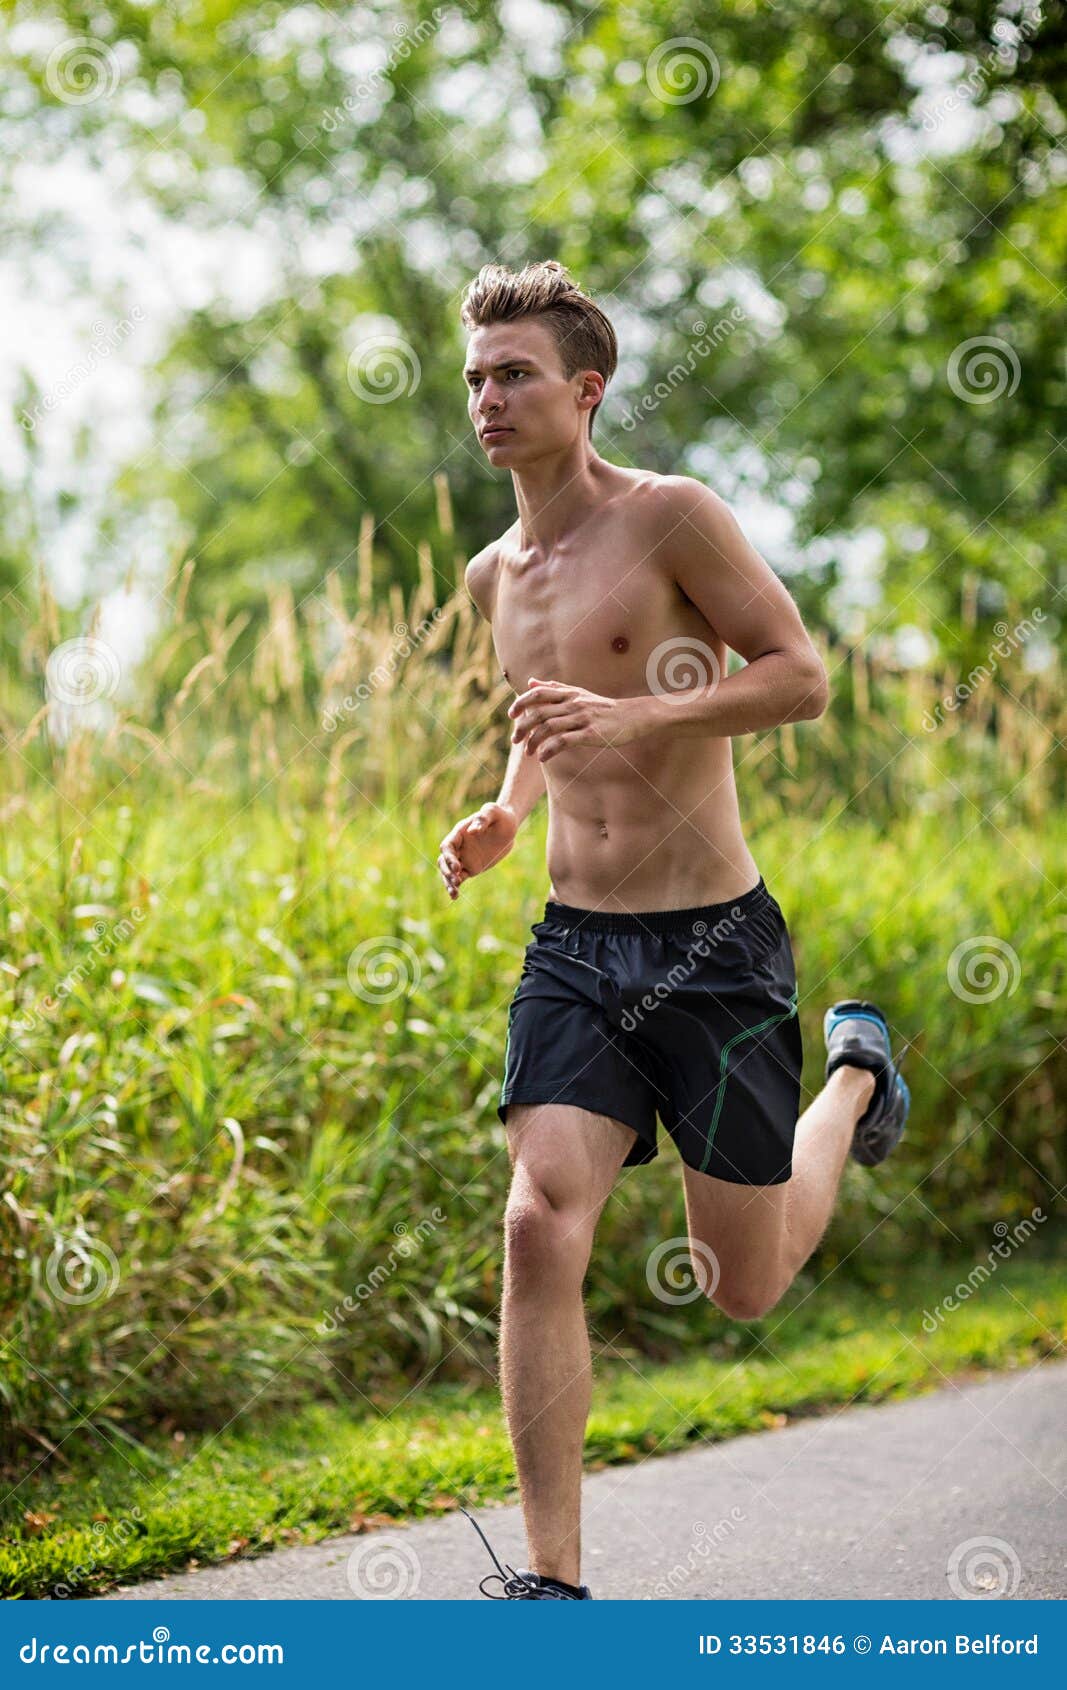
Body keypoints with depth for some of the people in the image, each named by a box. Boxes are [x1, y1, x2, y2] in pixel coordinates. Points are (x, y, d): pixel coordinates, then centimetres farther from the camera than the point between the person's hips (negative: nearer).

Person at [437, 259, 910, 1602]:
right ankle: (553, 1580, -10)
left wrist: (631, 713, -25)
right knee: (541, 1227, -16)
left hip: (717, 947, -4)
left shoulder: (671, 516, -9)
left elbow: (803, 677, -12)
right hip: (574, 947, 5)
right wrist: (503, 814, 7)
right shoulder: (495, 575, 11)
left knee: (741, 1288, 9)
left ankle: (857, 1072, 40)